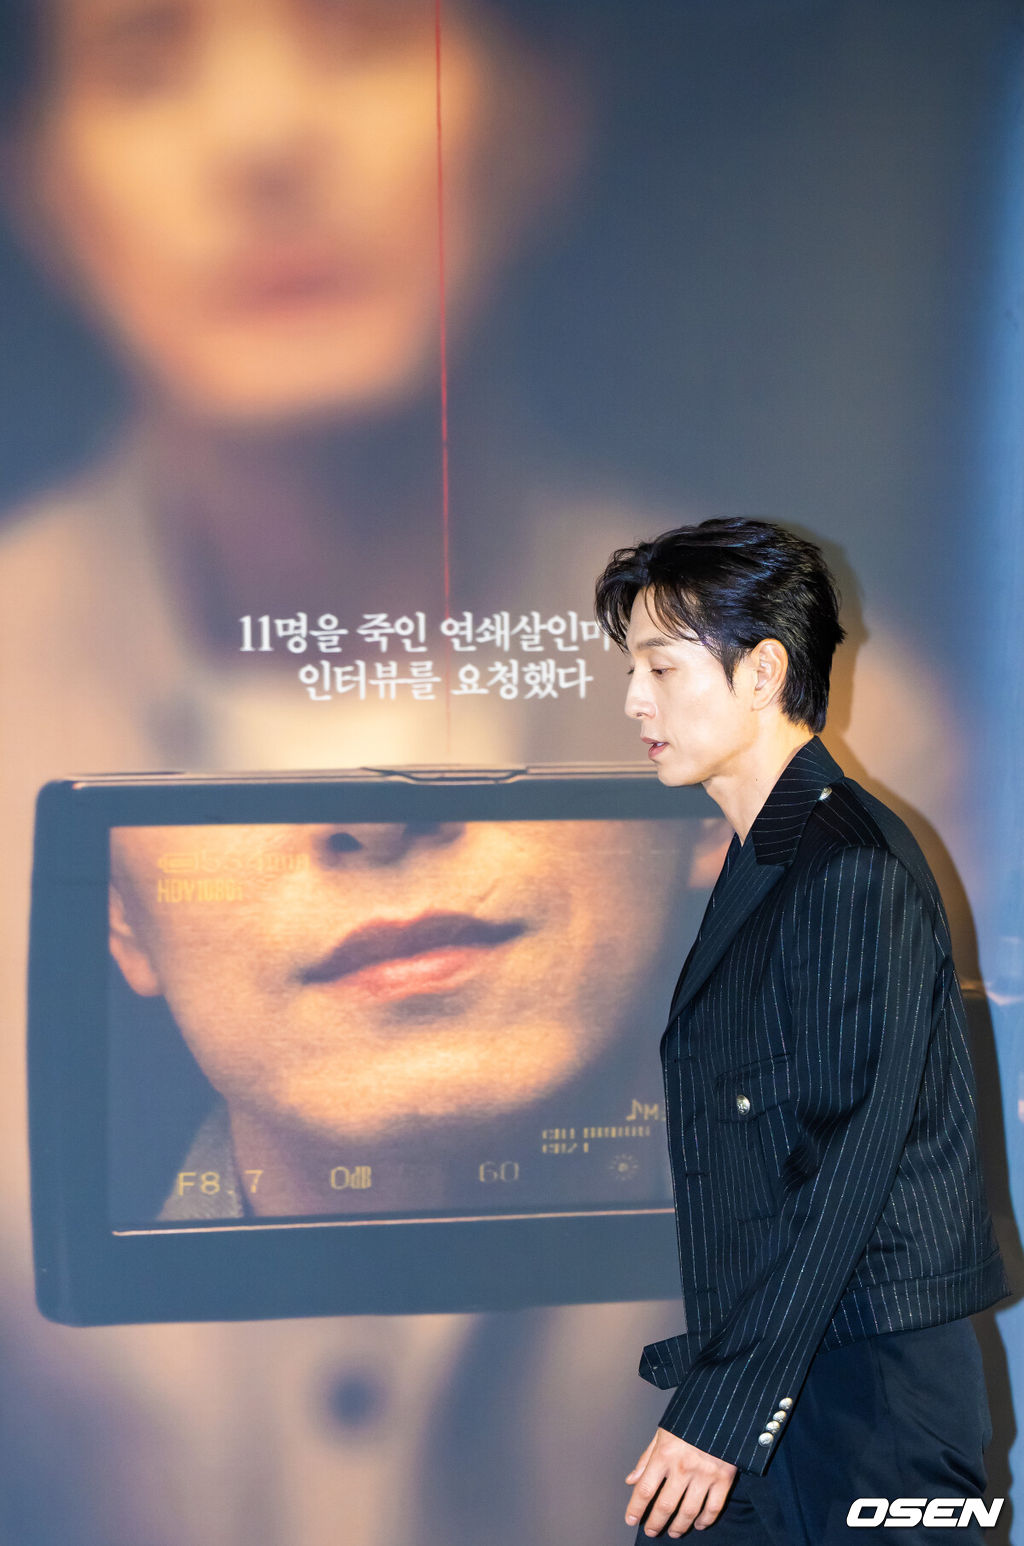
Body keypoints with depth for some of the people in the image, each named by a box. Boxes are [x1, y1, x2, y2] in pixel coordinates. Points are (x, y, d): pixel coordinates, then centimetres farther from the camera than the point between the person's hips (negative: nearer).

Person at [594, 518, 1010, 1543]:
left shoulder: (852, 868, -15)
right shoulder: (763, 863, 14)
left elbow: (847, 1167, -19)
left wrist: (721, 1414, -17)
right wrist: (713, 1391, 11)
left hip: (865, 1391, -8)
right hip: (775, 1381, 8)